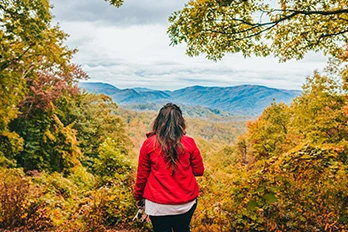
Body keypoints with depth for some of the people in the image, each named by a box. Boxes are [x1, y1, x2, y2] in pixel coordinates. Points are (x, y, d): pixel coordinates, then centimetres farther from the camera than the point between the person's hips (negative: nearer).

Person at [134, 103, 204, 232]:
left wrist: (138, 196, 12)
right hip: (186, 203, 1)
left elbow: (142, 174, -3)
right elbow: (199, 171, -1)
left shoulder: (149, 144, -10)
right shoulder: (189, 143, -10)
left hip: (158, 205, -1)